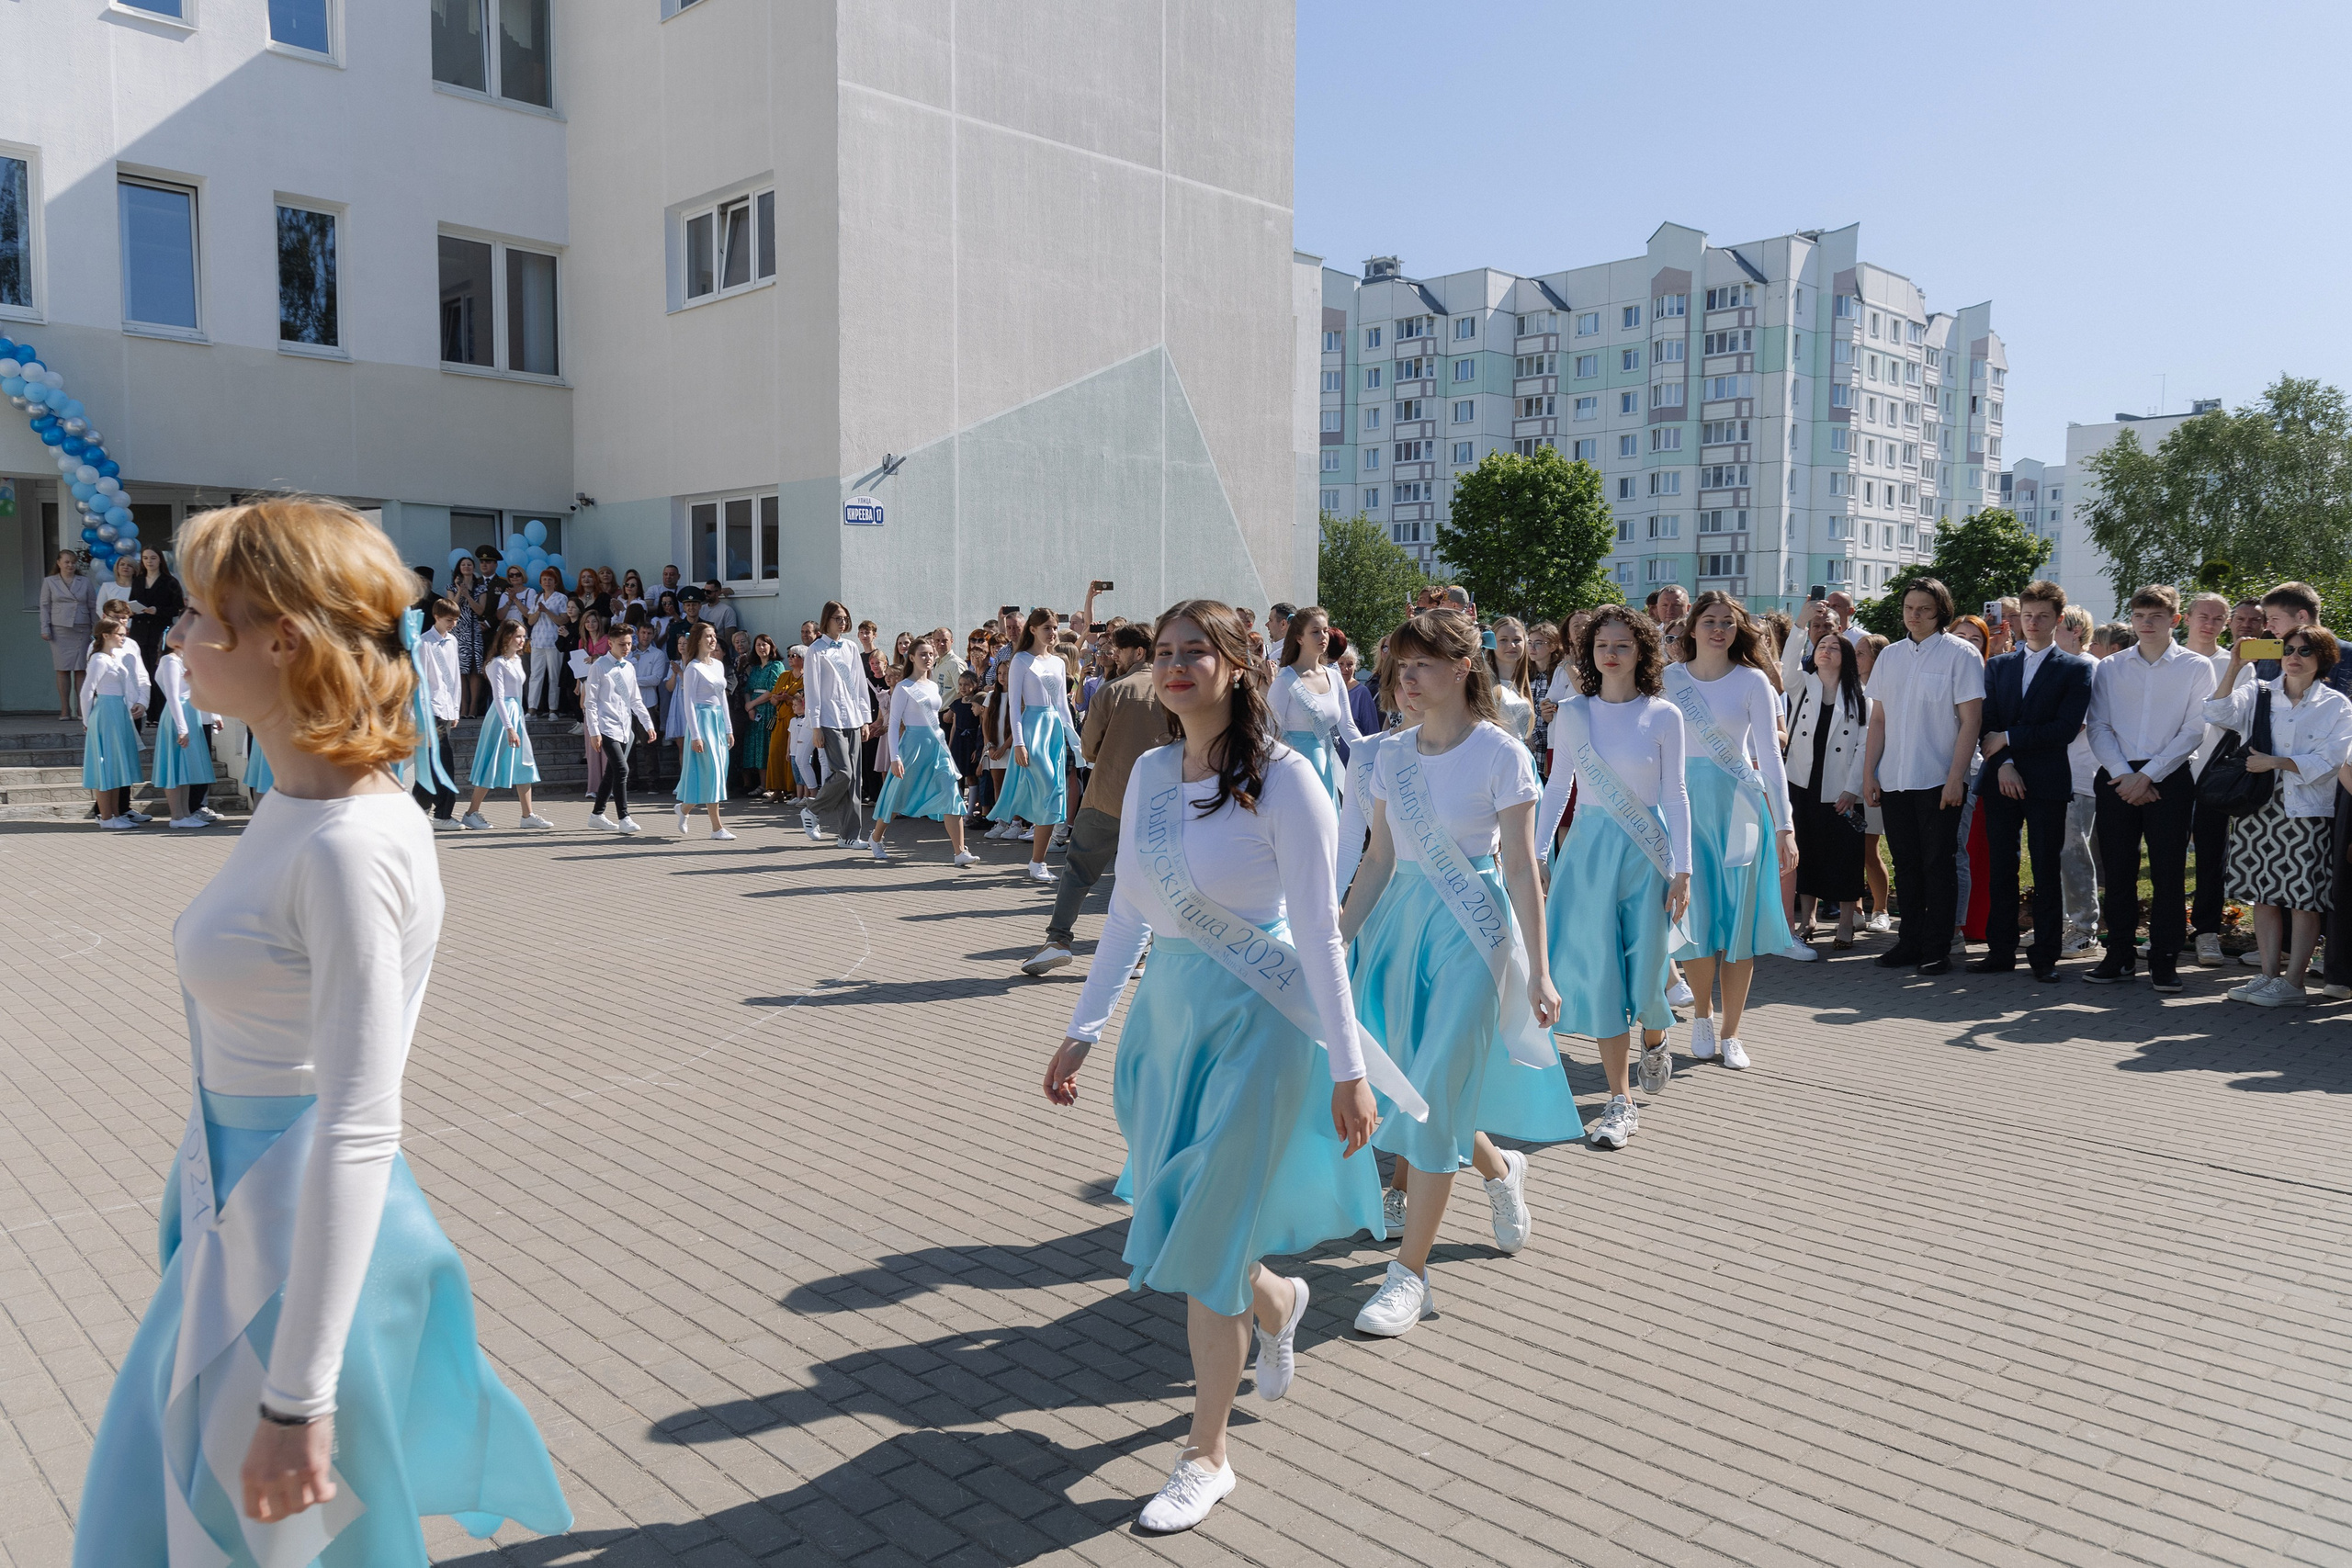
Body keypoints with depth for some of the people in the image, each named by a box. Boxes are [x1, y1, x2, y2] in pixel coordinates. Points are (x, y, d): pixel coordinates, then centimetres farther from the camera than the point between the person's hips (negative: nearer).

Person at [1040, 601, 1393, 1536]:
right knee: (1180, 1217, 16)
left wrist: (1349, 1069, -14)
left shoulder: (1282, 778, -14)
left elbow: (1317, 929, -14)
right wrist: (1081, 1031, 11)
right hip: (1166, 1009, 6)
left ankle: (1207, 1458, 18)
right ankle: (1277, 1300, 50)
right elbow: (1126, 914, 10)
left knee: (1206, 1243, -1)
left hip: (1254, 1018, -6)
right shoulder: (1151, 773, 4)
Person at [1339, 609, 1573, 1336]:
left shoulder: (1500, 754, -9)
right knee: (1406, 1085, 11)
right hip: (1402, 921, 6)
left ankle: (1410, 1274, 2)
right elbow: (1379, 861, 10)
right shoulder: (1391, 754, 6)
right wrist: (1335, 941, 8)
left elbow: (1522, 868, -8)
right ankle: (1500, 1169, 42)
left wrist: (1538, 972, -9)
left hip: (1473, 929, -6)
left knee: (1434, 1092, -8)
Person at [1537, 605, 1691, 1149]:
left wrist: (1682, 870, -5)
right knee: (1600, 971, -1)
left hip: (1646, 850, -1)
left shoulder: (1663, 715, -2)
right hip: (1589, 848, 1)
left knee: (1644, 969, 2)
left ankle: (1655, 1040, 40)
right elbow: (1557, 787, 8)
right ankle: (1621, 1102, 7)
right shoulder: (1571, 712, 3)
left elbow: (1676, 795, -1)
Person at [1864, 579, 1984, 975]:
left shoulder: (1960, 654, -4)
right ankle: (1910, 943, 19)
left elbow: (1970, 720, -8)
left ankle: (1937, 950, 7)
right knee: (1906, 864, 10)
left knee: (1937, 864, 0)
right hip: (1893, 779, 5)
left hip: (1938, 780, -5)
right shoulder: (1889, 655, 11)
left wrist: (1955, 776, -15)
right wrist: (1868, 771, 6)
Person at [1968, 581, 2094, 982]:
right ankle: (2001, 950, 12)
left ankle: (2045, 956, 7)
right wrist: (2003, 764, -10)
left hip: (2047, 783, -3)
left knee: (2047, 870, 0)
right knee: (1999, 869, 5)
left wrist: (2008, 739, -10)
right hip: (2000, 780, 3)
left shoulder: (2076, 669, 3)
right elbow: (1988, 723, 5)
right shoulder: (1998, 665, 14)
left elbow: (2066, 728, -8)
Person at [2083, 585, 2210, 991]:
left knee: (2168, 872, -2)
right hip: (2117, 778, 2)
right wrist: (2124, 775, -8)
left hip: (2169, 778, -2)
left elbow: (2193, 731, -3)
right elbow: (2098, 727, 5)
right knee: (2118, 870, 4)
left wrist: (2148, 775, -11)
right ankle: (2119, 956, 12)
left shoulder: (2196, 668, 4)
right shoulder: (2109, 668, 10)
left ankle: (2164, 961, 6)